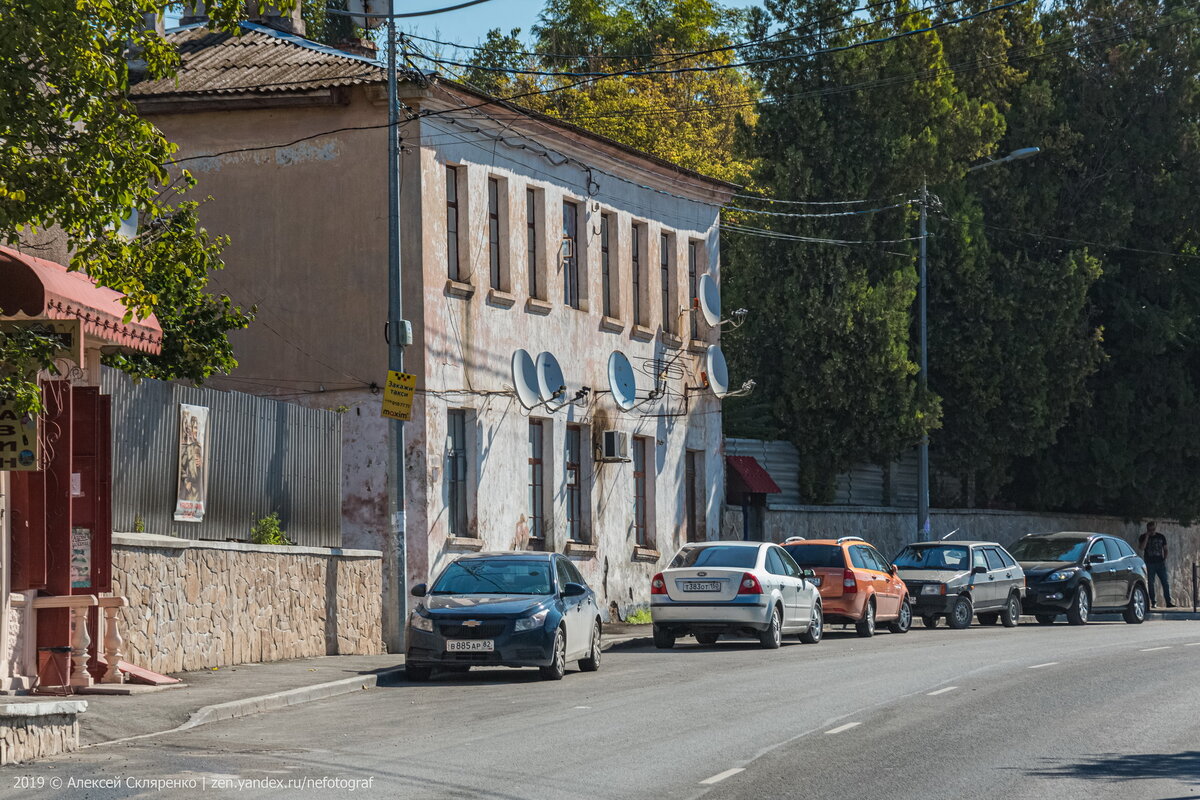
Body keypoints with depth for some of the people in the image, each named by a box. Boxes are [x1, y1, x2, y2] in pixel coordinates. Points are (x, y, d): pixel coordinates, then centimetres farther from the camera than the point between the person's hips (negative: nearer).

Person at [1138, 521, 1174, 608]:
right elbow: (1142, 547, -13)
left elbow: (1165, 549, 17)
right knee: (1150, 584, -1)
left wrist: (1165, 558, 1)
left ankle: (1168, 602, -4)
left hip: (1160, 563, 1)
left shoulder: (1161, 537, 11)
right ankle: (1153, 602, 5)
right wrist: (1147, 536, -13)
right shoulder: (1143, 537, 4)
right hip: (1149, 564, -1)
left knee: (1166, 583, -5)